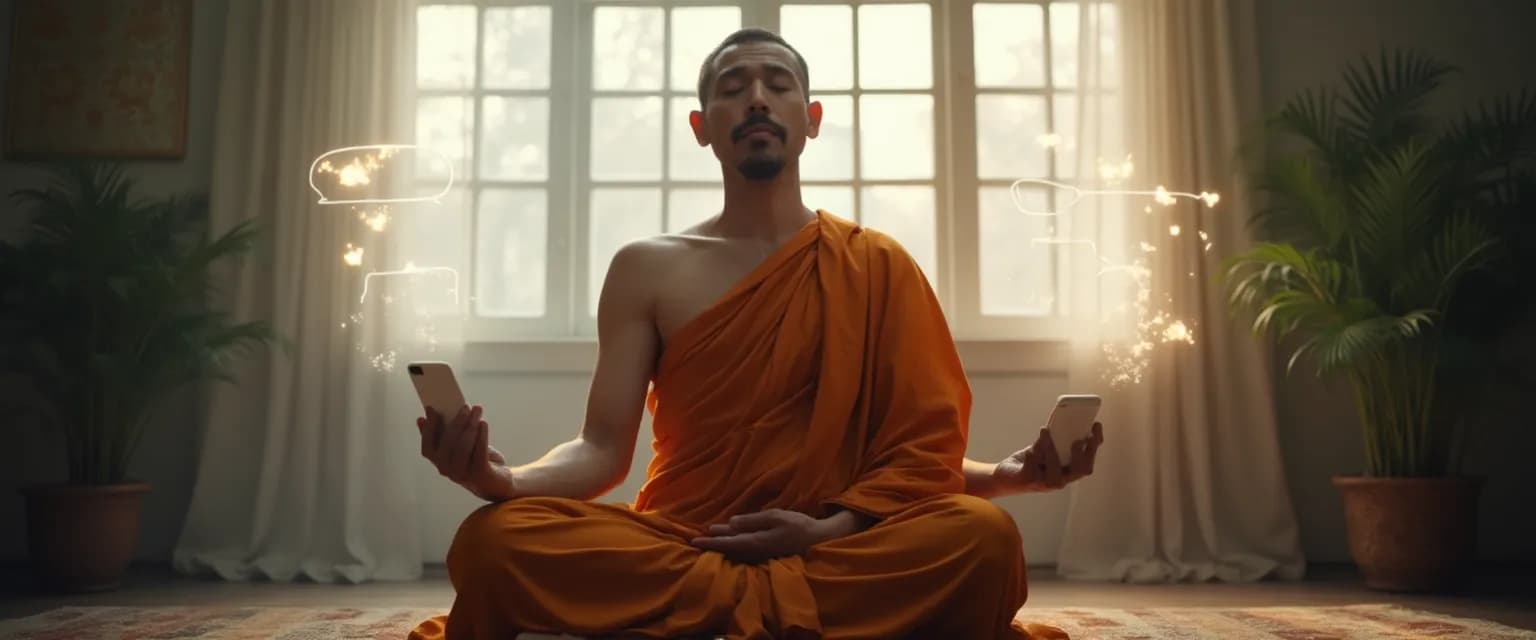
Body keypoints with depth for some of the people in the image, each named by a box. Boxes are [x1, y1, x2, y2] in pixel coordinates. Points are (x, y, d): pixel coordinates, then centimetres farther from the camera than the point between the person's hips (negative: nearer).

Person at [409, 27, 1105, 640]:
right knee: (493, 540, -28)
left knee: (984, 537, -31)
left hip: (836, 555, 0)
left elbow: (921, 448, 4)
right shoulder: (647, 269, 9)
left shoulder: (876, 266, 8)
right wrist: (504, 478, -18)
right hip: (673, 544, 1)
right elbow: (604, 448, 3)